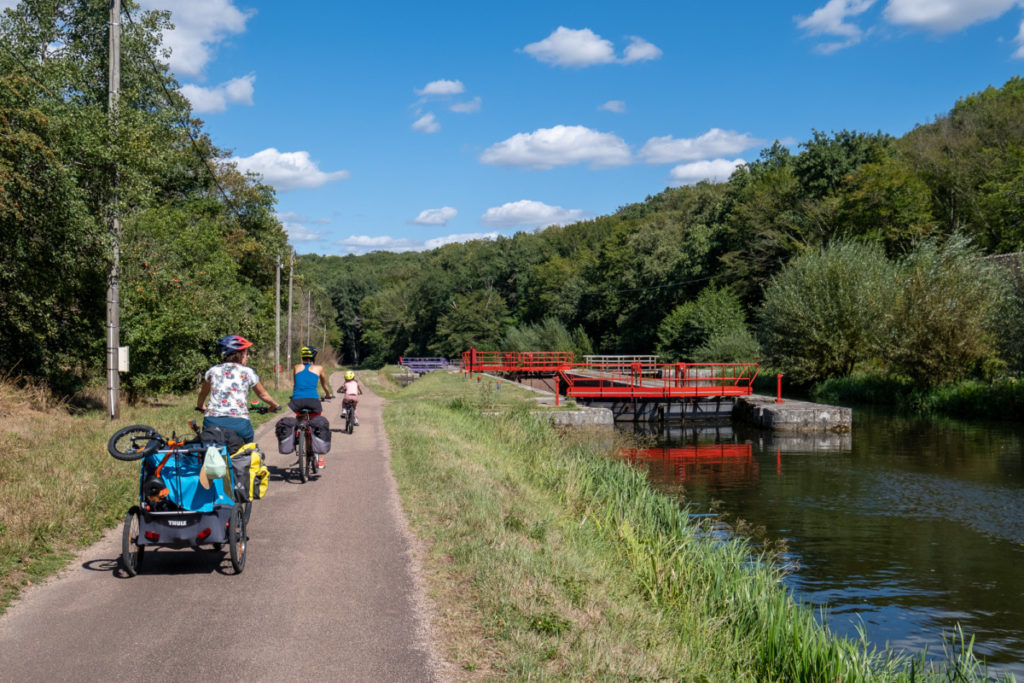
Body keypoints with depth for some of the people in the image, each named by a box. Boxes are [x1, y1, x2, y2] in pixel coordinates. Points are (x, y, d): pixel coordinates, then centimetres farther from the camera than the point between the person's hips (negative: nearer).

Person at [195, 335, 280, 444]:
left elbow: (202, 395, 32)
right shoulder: (248, 372, 10)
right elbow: (263, 395, 24)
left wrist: (200, 407, 53)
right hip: (239, 422, -1)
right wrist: (275, 406, 43)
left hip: (211, 421, 1)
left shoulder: (212, 371, 15)